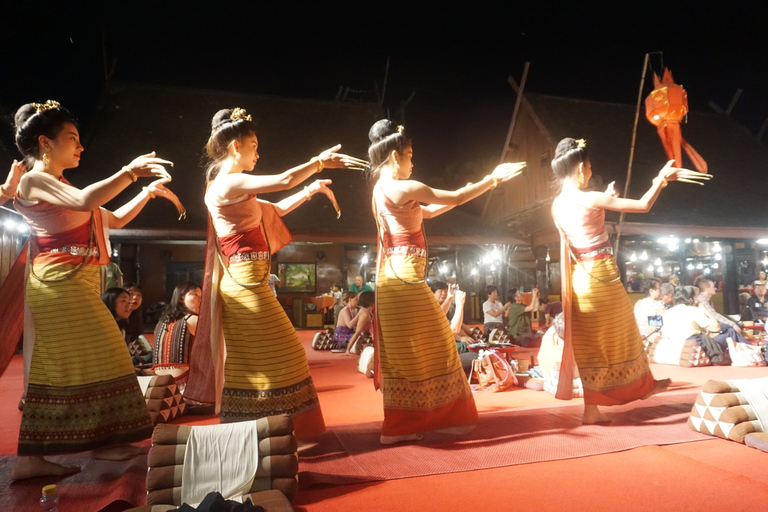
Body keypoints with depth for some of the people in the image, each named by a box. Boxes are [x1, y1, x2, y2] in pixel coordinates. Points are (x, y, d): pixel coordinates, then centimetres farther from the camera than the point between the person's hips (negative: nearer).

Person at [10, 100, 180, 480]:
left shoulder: (59, 188, 23)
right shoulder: (35, 181, -7)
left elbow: (115, 220, 24)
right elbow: (85, 201, -27)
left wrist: (149, 191, 16)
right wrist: (130, 172, -21)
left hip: (74, 283, 9)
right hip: (60, 282, -9)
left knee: (53, 368, 10)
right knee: (94, 359, -6)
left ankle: (31, 458, 18)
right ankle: (103, 441, 3)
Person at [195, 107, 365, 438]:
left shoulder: (230, 187, 18)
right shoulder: (228, 183, -11)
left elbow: (275, 209, 22)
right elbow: (284, 180, -17)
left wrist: (311, 190, 18)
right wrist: (320, 161, -4)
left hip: (243, 281, 10)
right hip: (247, 282, -10)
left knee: (247, 360, 13)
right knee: (279, 355, -4)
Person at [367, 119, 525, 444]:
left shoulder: (381, 189, 15)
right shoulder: (404, 188, -14)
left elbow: (426, 212, 23)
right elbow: (454, 198, -8)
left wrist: (464, 194, 24)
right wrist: (492, 179, 2)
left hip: (393, 275, 10)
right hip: (406, 277, -10)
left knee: (401, 351, 15)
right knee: (415, 349, 0)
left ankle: (402, 422, 26)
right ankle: (401, 426, 9)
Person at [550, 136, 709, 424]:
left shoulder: (558, 205, 6)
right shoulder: (591, 199, -16)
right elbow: (644, 205, -13)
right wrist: (663, 177, 0)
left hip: (580, 279, 7)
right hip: (601, 277, -7)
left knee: (590, 343, 11)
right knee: (621, 336, 14)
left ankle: (592, 409, 15)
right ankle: (644, 385, 36)